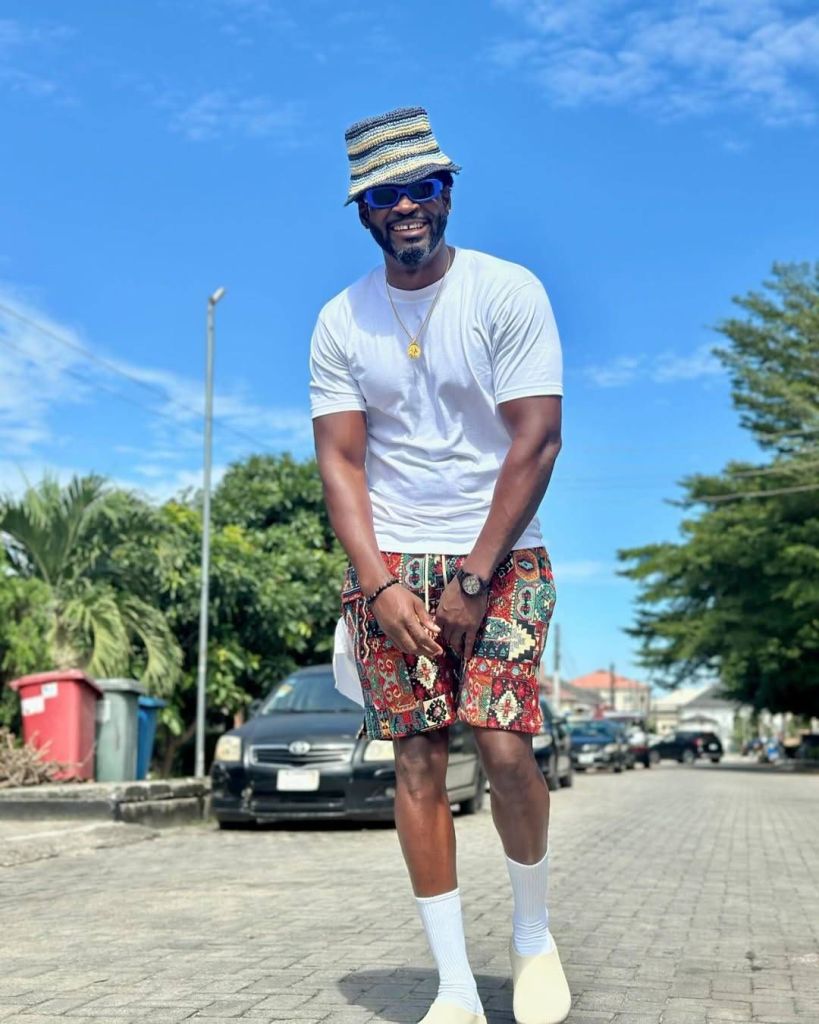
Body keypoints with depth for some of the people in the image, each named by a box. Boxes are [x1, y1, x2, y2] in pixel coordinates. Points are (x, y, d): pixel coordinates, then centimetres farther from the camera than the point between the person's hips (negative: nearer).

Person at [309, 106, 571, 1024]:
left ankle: (533, 933, 15)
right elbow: (340, 460, 2)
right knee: (418, 761, -2)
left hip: (499, 556, -2)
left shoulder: (508, 293, -4)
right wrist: (380, 585, -10)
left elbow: (536, 442, -9)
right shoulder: (340, 322, 5)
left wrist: (474, 578, -12)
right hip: (390, 564, 3)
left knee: (504, 745, -14)